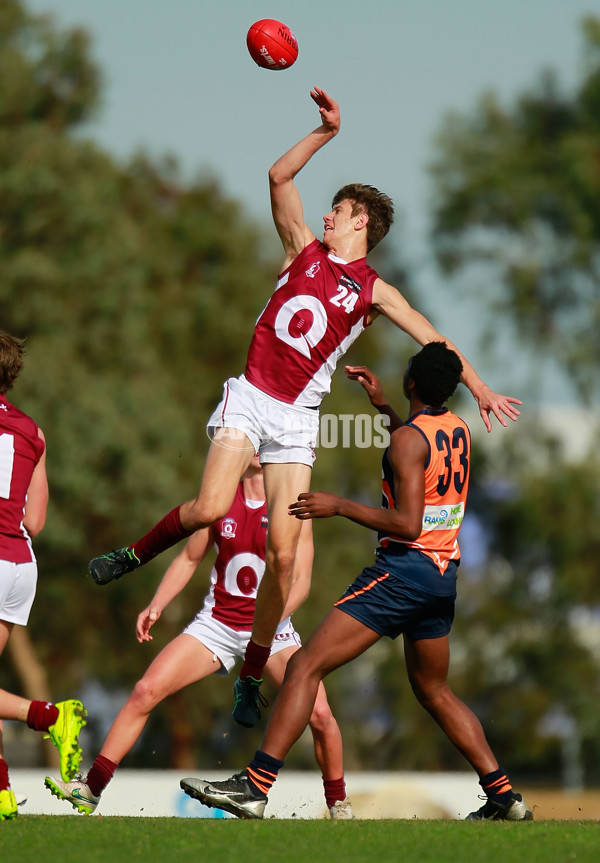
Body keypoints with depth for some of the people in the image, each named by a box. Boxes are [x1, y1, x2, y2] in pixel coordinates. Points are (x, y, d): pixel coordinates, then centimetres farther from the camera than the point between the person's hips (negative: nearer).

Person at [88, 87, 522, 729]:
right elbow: (279, 176, 6)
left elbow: (433, 340, 10)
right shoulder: (305, 249, 12)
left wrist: (478, 388, 5)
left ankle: (251, 677, 4)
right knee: (211, 507, -24)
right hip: (249, 398, 0)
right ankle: (137, 553, 6)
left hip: (296, 416, 0)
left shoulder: (373, 291, 8)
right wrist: (327, 132, -1)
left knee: (283, 552, -7)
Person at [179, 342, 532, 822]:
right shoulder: (458, 430, 11)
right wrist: (382, 405, 35)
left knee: (306, 666, -11)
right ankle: (505, 796, 21)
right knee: (434, 691, 24)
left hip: (406, 565, -8)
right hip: (446, 574, 8)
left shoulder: (408, 438, -12)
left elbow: (407, 524, -19)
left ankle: (255, 787, -21)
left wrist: (339, 507, -13)